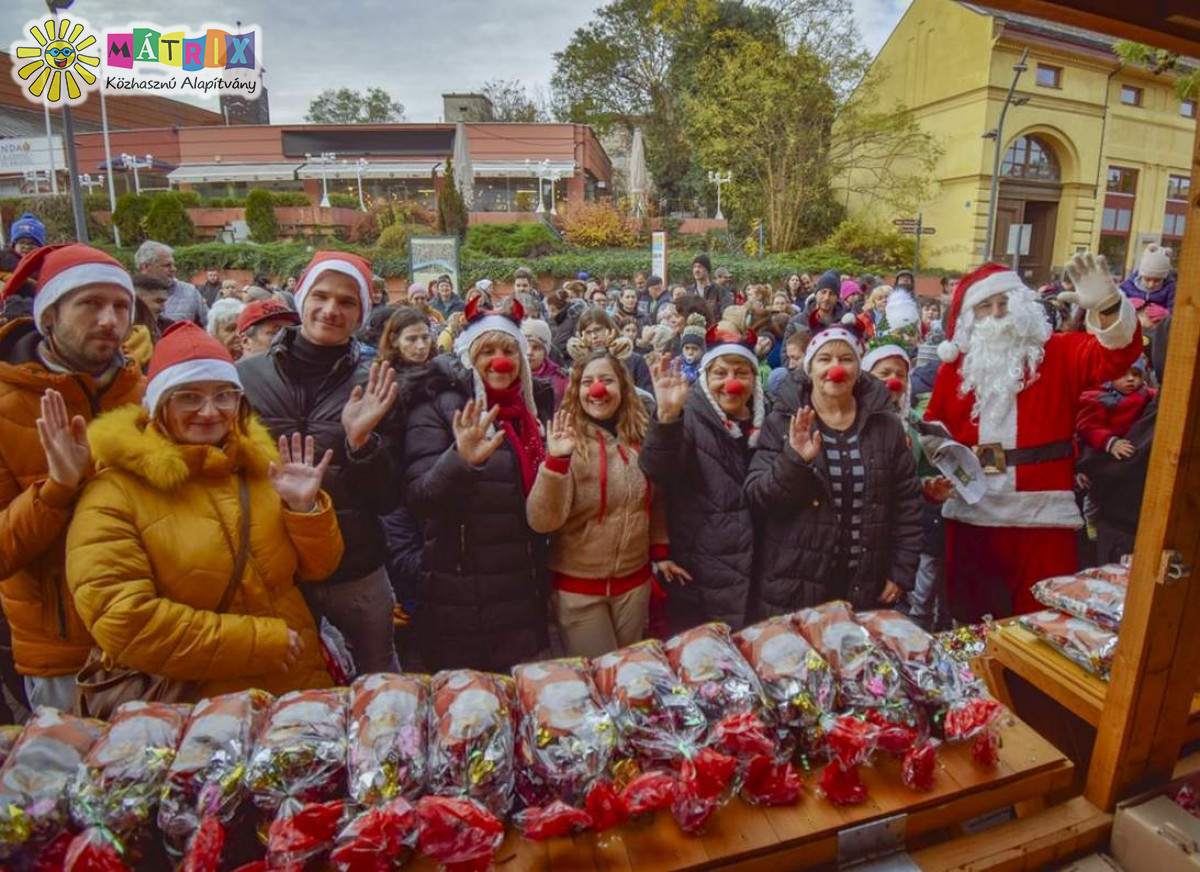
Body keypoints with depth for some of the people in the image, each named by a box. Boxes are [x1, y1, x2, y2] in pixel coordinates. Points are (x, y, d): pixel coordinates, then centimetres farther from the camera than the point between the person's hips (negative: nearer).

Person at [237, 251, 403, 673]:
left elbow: (387, 500, -6)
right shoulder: (246, 376, -5)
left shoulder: (374, 388, -6)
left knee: (382, 681, 18)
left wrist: (361, 441, -21)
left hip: (357, 571, 0)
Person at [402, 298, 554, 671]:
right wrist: (461, 459, -36)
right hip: (461, 599, -5)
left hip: (526, 592, 5)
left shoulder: (535, 405, 8)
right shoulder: (438, 406, -8)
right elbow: (419, 500, -19)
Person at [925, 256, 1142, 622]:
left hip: (1042, 512, -2)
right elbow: (936, 419, 17)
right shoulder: (958, 362, 7)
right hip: (971, 511, 2)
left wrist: (1107, 306, -35)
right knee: (971, 618, 15)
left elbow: (1117, 354, -17)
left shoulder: (1059, 352, 1)